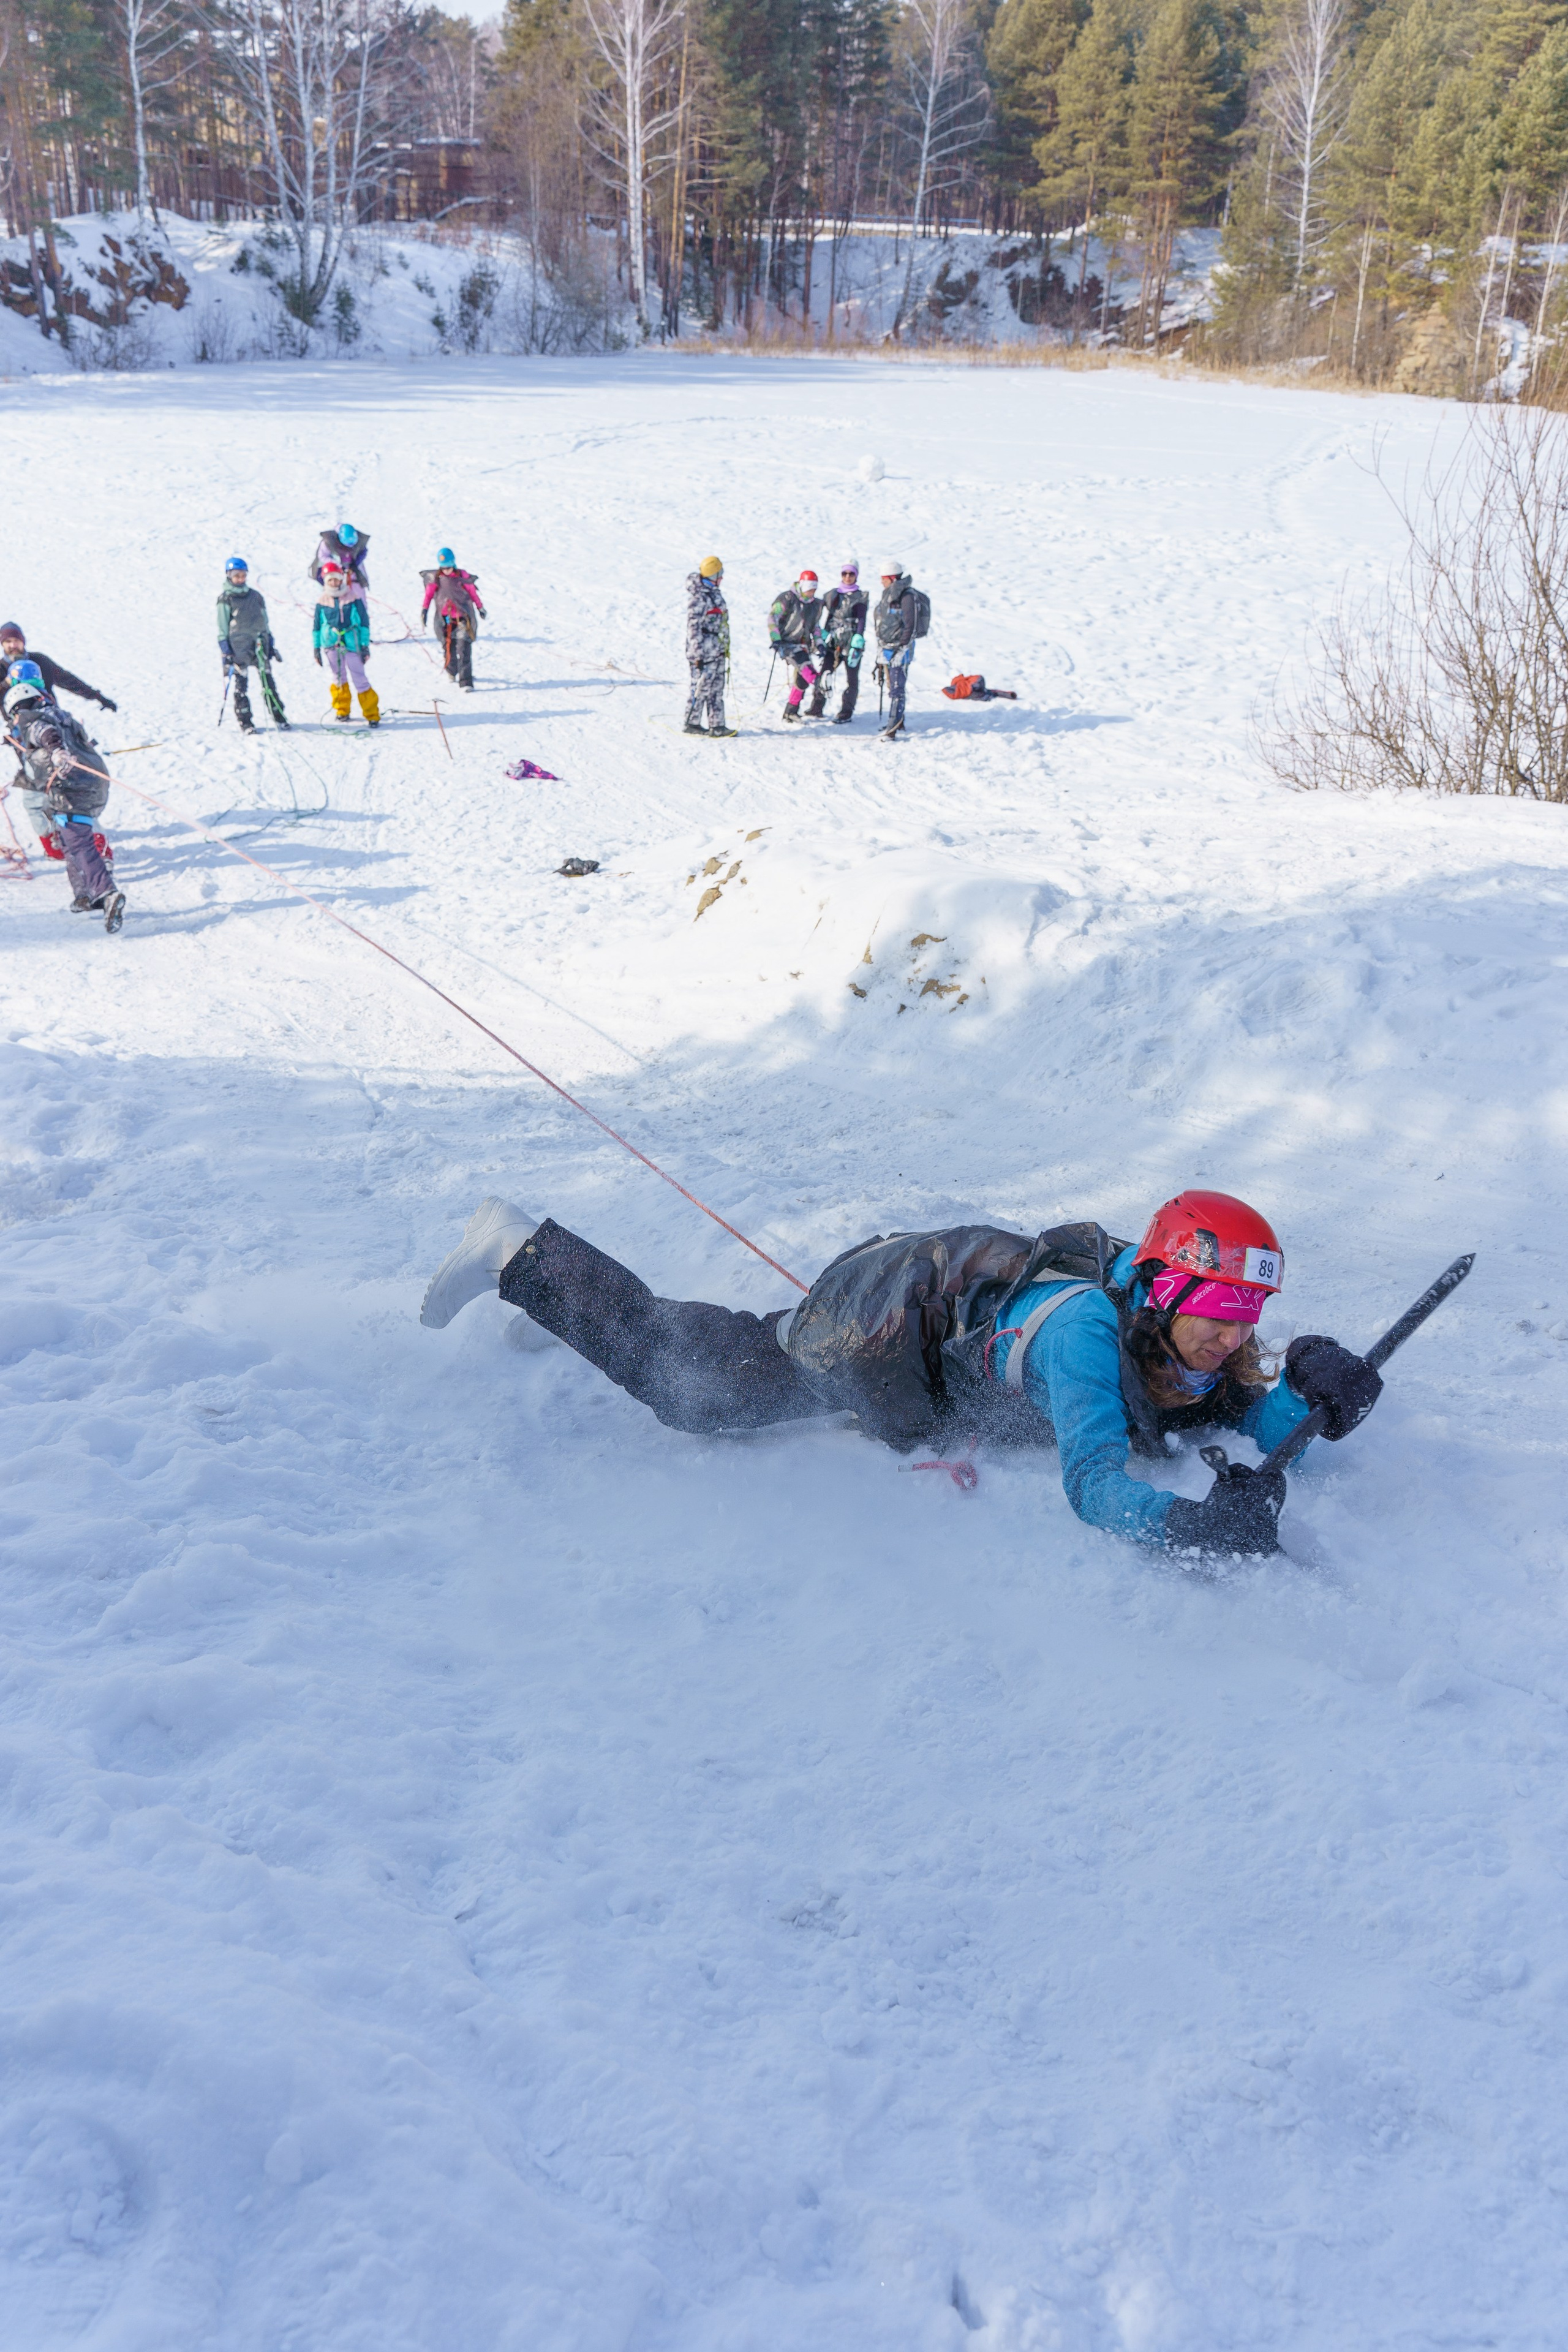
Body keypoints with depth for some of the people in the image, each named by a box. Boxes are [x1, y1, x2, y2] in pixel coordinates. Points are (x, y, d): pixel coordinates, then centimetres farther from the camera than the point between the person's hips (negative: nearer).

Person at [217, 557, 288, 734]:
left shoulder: (256, 596, 15)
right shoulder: (226, 599, 2)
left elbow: (265, 623, 21)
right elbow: (222, 628, 0)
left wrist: (271, 645, 17)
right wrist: (225, 652, -7)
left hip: (259, 644, 4)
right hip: (238, 646, -3)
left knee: (268, 681, 1)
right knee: (240, 684, -4)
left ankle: (279, 717, 6)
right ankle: (245, 722, 0)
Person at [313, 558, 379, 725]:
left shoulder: (354, 599, -1)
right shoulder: (323, 603, 4)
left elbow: (364, 622, 3)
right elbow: (317, 626, 12)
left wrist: (365, 645, 0)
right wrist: (316, 647, 11)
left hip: (352, 644, -2)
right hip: (331, 646, 2)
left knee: (360, 679, -5)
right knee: (338, 679, 12)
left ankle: (372, 715, 2)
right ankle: (342, 710, 28)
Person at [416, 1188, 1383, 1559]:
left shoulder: (1202, 1354, -15)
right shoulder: (1091, 1331, -38)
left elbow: (1264, 1431, -11)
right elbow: (1093, 1482, -45)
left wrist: (1312, 1393, -31)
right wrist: (1191, 1522, -60)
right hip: (889, 1323, -7)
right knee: (687, 1380, 7)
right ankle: (525, 1256, 20)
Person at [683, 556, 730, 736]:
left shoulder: (714, 592, 14)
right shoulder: (698, 597, -15)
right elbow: (694, 628, -17)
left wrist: (725, 648, 23)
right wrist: (698, 654, -21)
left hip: (718, 651, 9)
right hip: (704, 652, -9)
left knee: (717, 689, 10)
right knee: (701, 687, -4)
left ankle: (717, 725, 13)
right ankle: (691, 724, 5)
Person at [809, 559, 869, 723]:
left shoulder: (861, 598, 0)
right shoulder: (833, 595, 12)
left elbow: (861, 623, -7)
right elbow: (827, 619, 15)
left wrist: (857, 646, -15)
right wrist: (822, 641, 8)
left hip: (851, 644, -4)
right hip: (833, 643, 4)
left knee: (851, 679, 1)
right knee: (823, 675, -3)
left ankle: (846, 713, 9)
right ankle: (816, 710, 5)